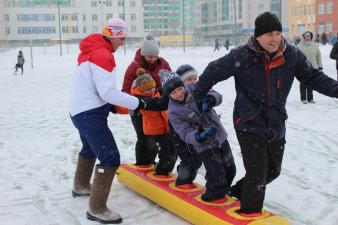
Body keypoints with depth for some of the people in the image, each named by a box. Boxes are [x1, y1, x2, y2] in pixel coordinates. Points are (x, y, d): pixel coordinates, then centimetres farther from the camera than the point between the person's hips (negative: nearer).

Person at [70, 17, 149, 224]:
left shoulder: (92, 50, 11)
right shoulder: (103, 55, -19)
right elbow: (108, 92, -24)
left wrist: (108, 104, 15)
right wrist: (136, 102, -17)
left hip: (81, 111, 11)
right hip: (91, 115, -11)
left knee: (90, 149, 32)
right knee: (110, 158, -11)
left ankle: (81, 186, 53)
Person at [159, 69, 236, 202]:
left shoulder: (194, 89, -8)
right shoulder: (174, 112, -17)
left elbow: (217, 96, -9)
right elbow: (185, 133, -24)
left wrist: (211, 99, -33)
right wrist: (198, 137, -45)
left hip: (221, 136, 5)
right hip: (205, 145, -5)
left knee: (230, 169, 17)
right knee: (217, 176, -9)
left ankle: (223, 191, 41)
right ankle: (214, 194, 19)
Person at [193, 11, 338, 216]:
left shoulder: (292, 55, -6)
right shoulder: (241, 56, -17)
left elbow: (312, 76, 5)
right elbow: (213, 73, -5)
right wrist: (197, 97, 4)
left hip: (276, 126, 6)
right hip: (249, 125, -5)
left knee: (273, 170, 18)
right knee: (257, 173, -5)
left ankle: (238, 192, 41)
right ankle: (250, 213, 19)